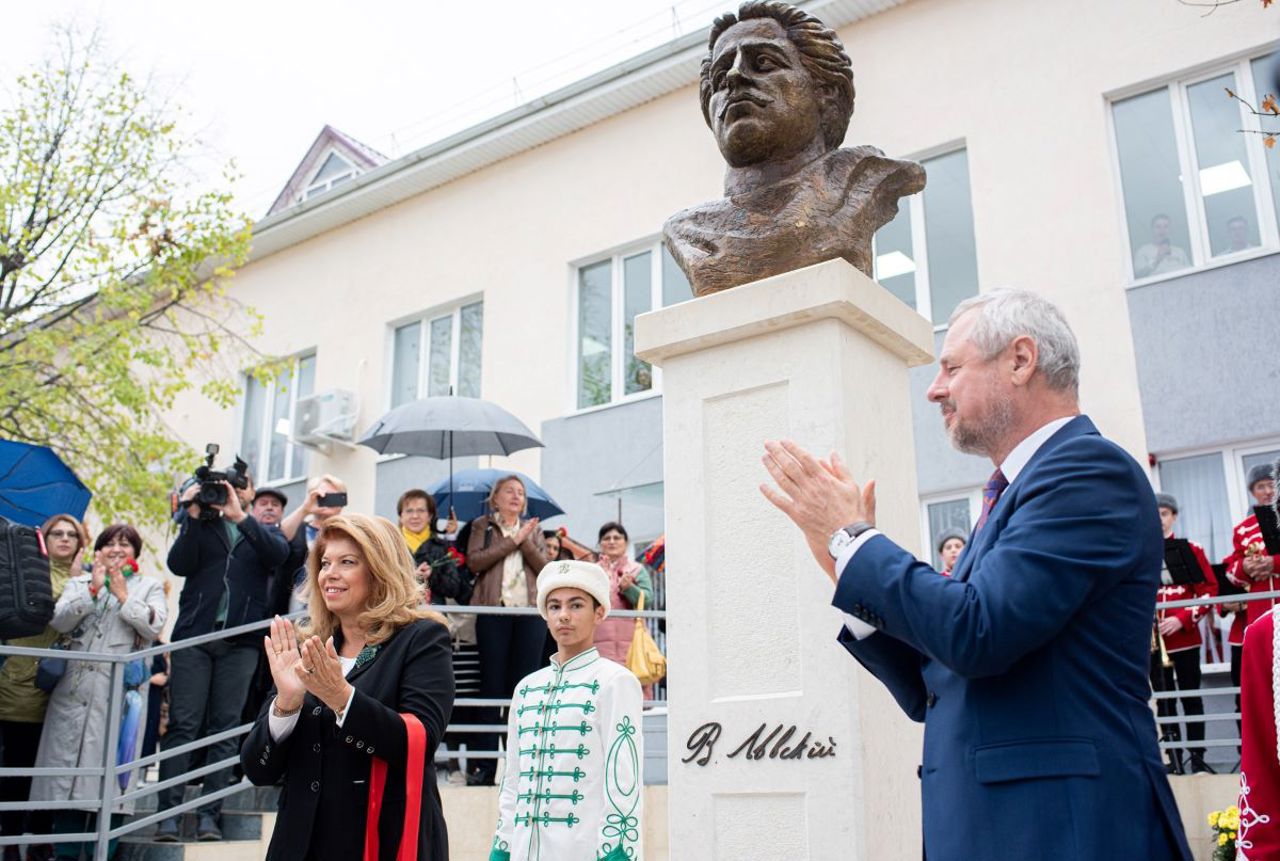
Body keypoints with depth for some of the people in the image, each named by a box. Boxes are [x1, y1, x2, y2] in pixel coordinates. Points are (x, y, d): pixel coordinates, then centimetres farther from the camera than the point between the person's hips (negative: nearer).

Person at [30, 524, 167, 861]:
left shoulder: (149, 587, 12)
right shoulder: (79, 583, 16)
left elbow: (154, 626, -5)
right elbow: (59, 621, -1)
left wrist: (123, 594, -6)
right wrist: (93, 589, -9)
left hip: (121, 691, -2)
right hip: (75, 688, 2)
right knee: (66, 766, 1)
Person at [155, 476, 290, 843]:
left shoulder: (263, 532, 15)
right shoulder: (201, 525, 16)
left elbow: (279, 553, -8)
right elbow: (178, 564, -1)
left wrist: (240, 516, -16)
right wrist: (194, 515, -8)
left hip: (240, 641, 0)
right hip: (195, 634, 0)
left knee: (225, 728, -1)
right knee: (183, 724, -4)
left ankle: (209, 813, 1)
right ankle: (168, 812, -3)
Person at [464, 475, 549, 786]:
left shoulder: (533, 529, 19)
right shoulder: (482, 525, 12)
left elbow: (544, 567, 6)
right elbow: (474, 561, -6)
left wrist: (525, 542, -7)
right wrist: (512, 541, -7)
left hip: (529, 611, 2)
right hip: (493, 610, -2)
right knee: (493, 686, -2)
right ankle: (485, 765, 1)